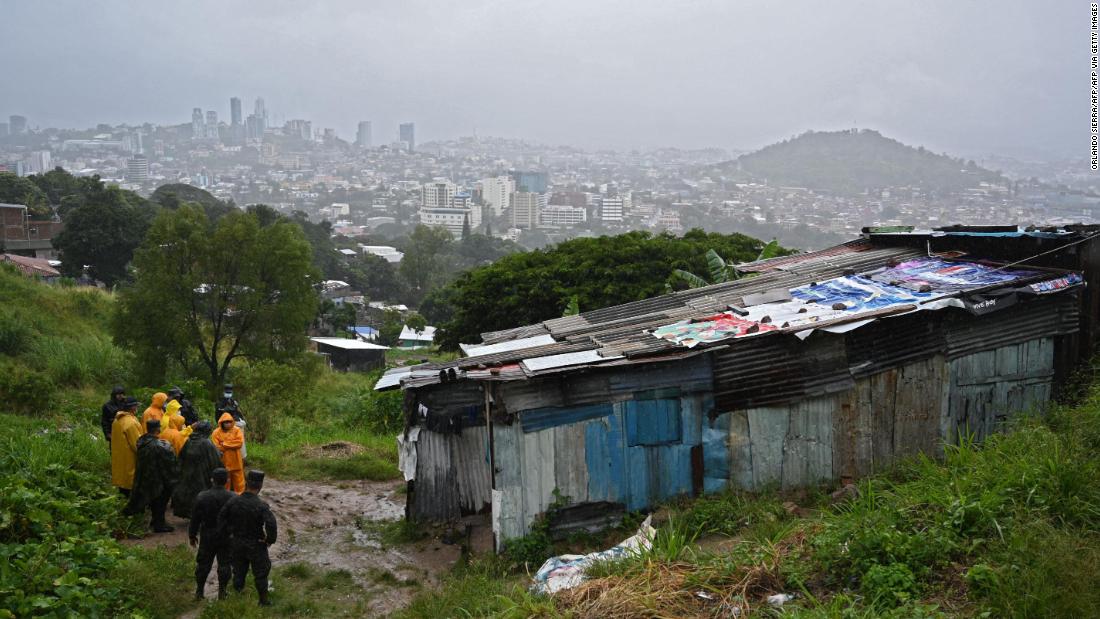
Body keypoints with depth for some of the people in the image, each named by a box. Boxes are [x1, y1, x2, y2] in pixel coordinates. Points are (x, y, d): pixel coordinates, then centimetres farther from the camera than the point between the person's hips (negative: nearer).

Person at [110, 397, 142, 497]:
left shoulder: (117, 420, 5)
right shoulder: (131, 422, -24)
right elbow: (136, 443, -20)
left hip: (118, 456, 9)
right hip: (129, 458, -9)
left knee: (123, 478, 18)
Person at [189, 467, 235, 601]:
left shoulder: (202, 497, -14)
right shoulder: (232, 498, -14)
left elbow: (195, 518, -6)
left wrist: (192, 535, 8)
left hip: (207, 536, 1)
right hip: (227, 537, 0)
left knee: (203, 564, 15)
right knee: (225, 564, 13)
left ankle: (199, 591, 24)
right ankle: (222, 592, 21)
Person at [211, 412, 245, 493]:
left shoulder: (237, 430, -4)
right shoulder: (216, 432, -7)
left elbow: (239, 443, -15)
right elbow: (216, 447, -15)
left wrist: (224, 444, -15)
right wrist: (232, 445, -15)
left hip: (236, 461, 1)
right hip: (223, 462, -1)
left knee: (238, 480, 10)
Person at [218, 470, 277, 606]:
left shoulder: (233, 501, -13)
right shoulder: (261, 506, -26)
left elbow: (221, 518, -6)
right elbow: (271, 525, -33)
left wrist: (229, 534, 5)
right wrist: (270, 540, -15)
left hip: (237, 543, 4)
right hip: (256, 545, -4)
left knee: (239, 571, 22)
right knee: (260, 574, 15)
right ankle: (263, 601, 27)